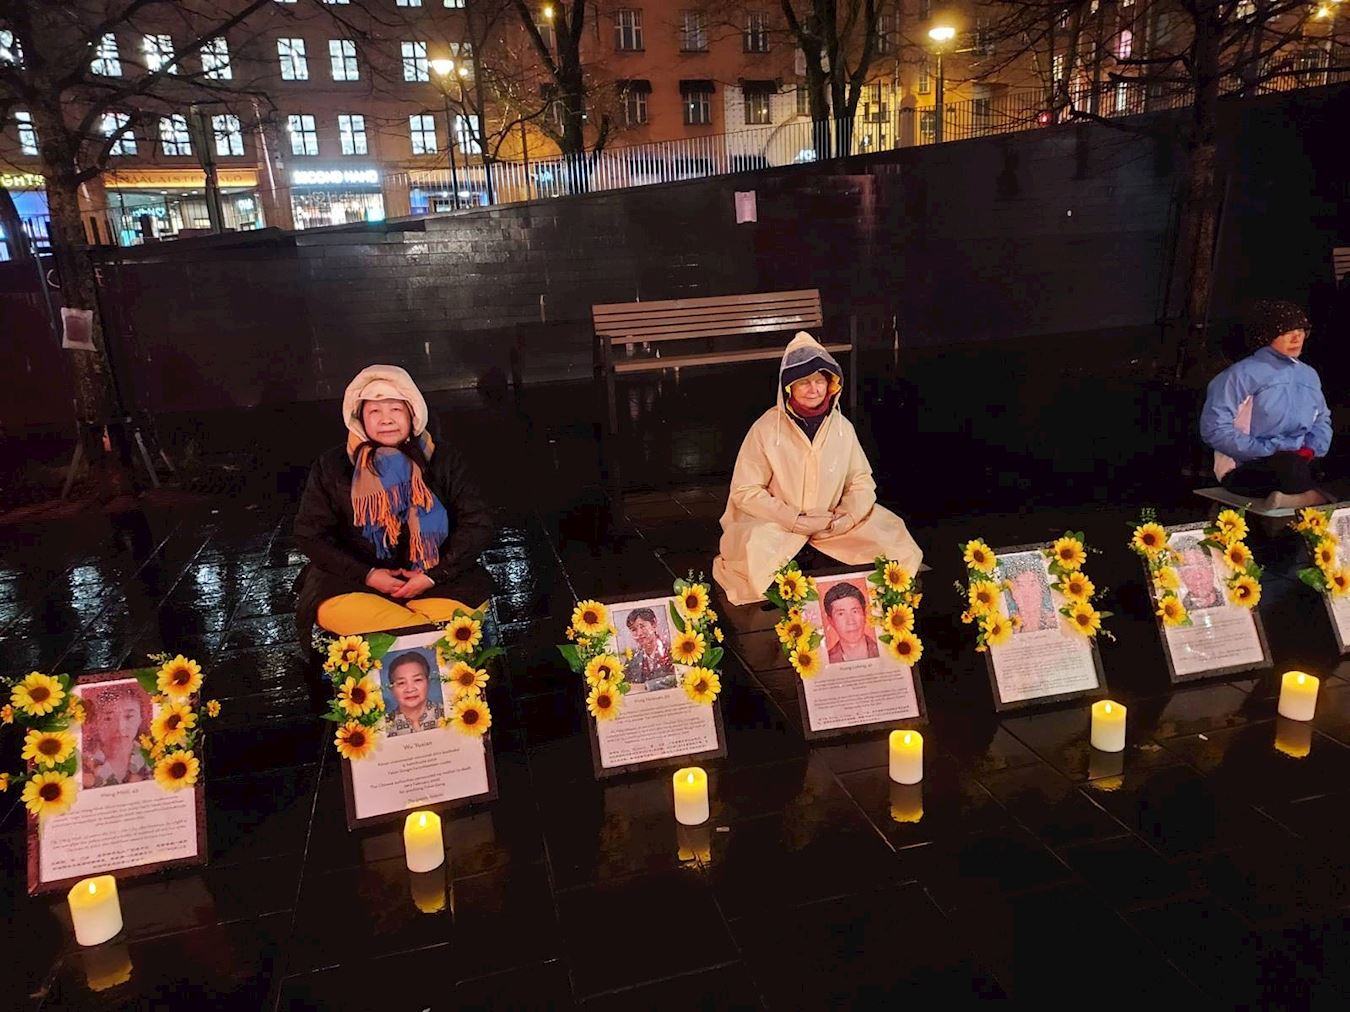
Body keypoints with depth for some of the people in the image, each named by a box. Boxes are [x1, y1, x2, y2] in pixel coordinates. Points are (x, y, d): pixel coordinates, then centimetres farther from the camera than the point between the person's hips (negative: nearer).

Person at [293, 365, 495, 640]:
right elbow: (310, 534, 1)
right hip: (358, 579, 0)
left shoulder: (444, 461, 1)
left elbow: (477, 524, -2)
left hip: (437, 581, 0)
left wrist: (434, 575, -14)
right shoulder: (332, 466, 2)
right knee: (331, 607, -32)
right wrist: (366, 575, -12)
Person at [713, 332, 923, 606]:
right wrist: (796, 521, -16)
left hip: (833, 526, 4)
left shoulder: (842, 427, 1)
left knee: (895, 538, -11)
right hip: (775, 525, -4)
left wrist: (847, 517, -13)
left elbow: (862, 481, 7)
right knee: (755, 548, -34)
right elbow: (745, 491, -10)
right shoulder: (766, 429, -11)